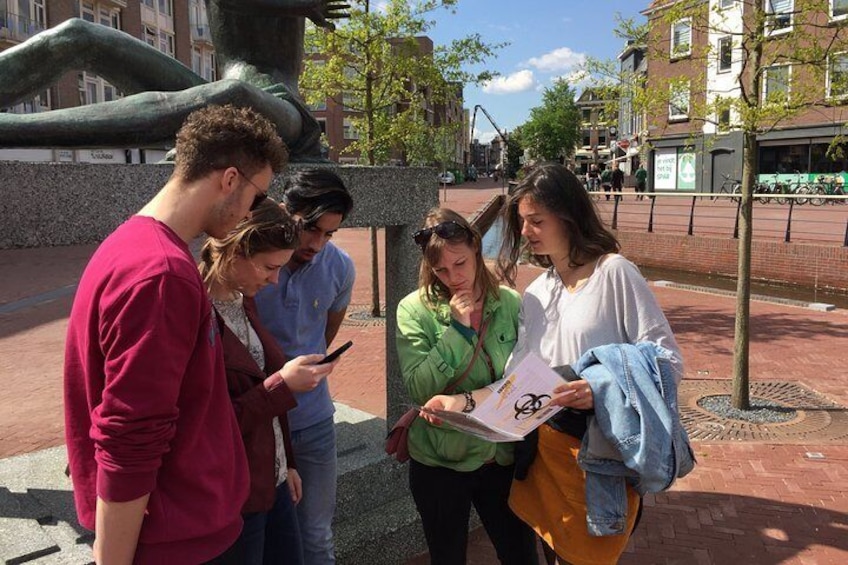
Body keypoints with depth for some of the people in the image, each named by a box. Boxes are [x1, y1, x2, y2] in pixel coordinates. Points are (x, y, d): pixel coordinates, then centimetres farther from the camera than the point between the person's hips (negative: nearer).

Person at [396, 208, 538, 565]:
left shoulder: (510, 303, -4)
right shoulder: (415, 310, -12)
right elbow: (419, 389, -19)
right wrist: (457, 329, -24)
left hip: (504, 456, 2)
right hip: (440, 464, -2)